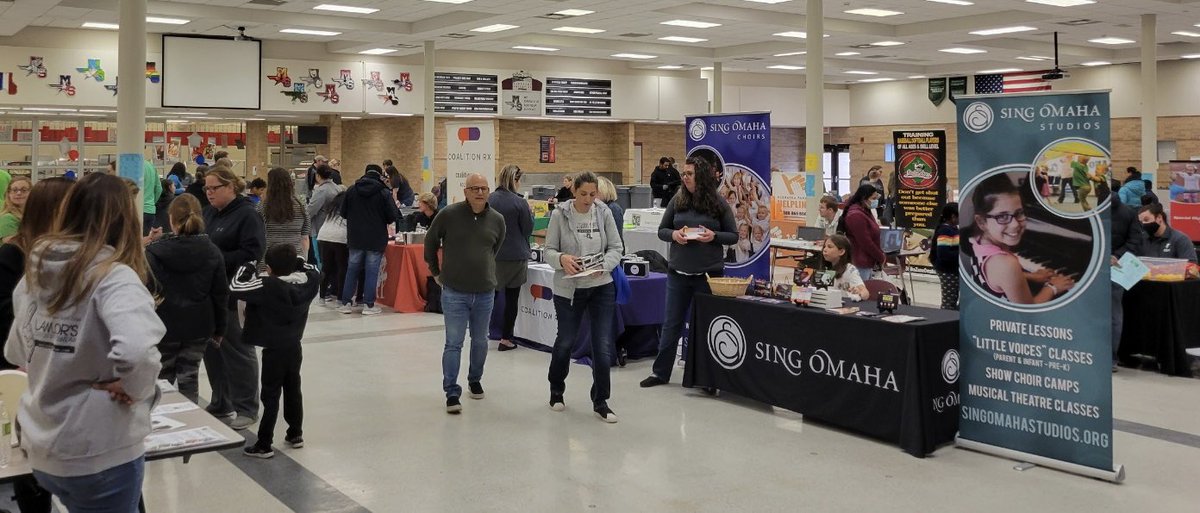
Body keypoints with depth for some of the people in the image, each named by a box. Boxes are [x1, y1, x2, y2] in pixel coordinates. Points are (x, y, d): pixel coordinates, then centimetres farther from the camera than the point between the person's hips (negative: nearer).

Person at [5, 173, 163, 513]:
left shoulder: (35, 272, 2)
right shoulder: (114, 277, -20)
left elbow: (16, 353, 13)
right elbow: (137, 350, -37)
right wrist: (135, 388, -19)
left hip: (41, 449, 6)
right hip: (100, 454, -6)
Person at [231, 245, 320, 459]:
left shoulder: (267, 286, -23)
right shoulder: (309, 282, -6)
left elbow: (235, 288, -22)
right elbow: (314, 271, 17)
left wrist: (248, 267, -8)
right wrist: (294, 260, 9)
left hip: (273, 351, -6)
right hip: (294, 348, 6)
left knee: (270, 396, 0)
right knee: (293, 391, 19)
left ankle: (264, 445, 5)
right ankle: (295, 434, 30)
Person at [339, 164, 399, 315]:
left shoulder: (352, 190, 1)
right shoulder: (384, 192, -9)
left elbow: (343, 212, 5)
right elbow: (392, 216, -11)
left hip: (355, 238, 3)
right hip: (376, 239, -3)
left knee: (352, 269, 11)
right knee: (372, 271, 2)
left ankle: (345, 303, 12)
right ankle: (369, 305, 3)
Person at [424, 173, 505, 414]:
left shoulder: (497, 219, -2)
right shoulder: (448, 214, -10)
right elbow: (430, 242, 6)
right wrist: (436, 271, 11)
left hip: (485, 292, 3)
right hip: (454, 292, -3)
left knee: (480, 341, 16)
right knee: (453, 343, -2)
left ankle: (475, 380, 37)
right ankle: (451, 392, 6)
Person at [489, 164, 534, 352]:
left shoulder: (490, 199, -1)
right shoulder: (519, 203, -12)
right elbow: (528, 230, -3)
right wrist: (530, 213, 11)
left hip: (493, 255, 3)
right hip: (515, 257, -3)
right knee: (512, 298, 6)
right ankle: (506, 339, 9)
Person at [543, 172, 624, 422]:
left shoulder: (604, 213, -3)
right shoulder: (559, 214, -8)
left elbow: (616, 248, 0)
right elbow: (549, 250, -5)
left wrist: (603, 265, -19)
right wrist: (562, 259, -26)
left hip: (601, 287, 1)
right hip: (568, 289, -1)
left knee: (603, 345, -2)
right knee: (565, 341, 12)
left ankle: (600, 402, 13)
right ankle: (556, 390, 37)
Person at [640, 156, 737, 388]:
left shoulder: (719, 204, -3)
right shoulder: (677, 201, 3)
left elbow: (734, 236, 1)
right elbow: (661, 230, 9)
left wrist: (714, 236, -17)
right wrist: (673, 234, -13)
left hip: (708, 273, -2)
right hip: (678, 273, 2)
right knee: (672, 323, 10)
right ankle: (661, 372, 19)